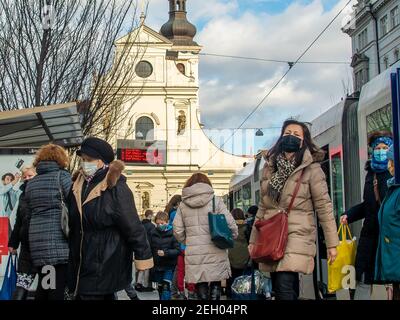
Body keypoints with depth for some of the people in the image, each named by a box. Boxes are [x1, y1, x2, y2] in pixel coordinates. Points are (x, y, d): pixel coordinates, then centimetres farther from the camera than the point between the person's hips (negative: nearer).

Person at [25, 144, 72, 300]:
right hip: (58, 240, -6)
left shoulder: (30, 183, 17)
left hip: (37, 241, 6)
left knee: (44, 285, 14)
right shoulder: (62, 176, -1)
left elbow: (29, 211, 19)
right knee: (57, 287, -5)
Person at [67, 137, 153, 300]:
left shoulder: (116, 187, -14)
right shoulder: (78, 185, 8)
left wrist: (143, 259, -16)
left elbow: (133, 227, -15)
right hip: (80, 263, 7)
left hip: (106, 264, -7)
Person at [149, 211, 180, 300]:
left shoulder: (172, 234, -12)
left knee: (166, 286, -12)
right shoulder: (153, 233, -1)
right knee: (160, 287, 15)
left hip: (169, 266, -4)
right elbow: (150, 249, 8)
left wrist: (165, 253, -25)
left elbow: (177, 250, -13)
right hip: (157, 265, 4)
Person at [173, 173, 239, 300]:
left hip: (193, 253, 2)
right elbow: (230, 224, -6)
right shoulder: (216, 201, -2)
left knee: (201, 285, 10)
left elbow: (178, 231, 2)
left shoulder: (183, 205, 6)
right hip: (215, 251, -2)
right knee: (215, 283, 11)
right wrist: (232, 237, 12)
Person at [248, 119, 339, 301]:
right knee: (278, 290, 9)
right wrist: (254, 239, 16)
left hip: (297, 235, -5)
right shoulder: (270, 167, 13)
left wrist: (332, 243, -6)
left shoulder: (311, 169, -3)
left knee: (285, 287, -22)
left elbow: (324, 206, -4)